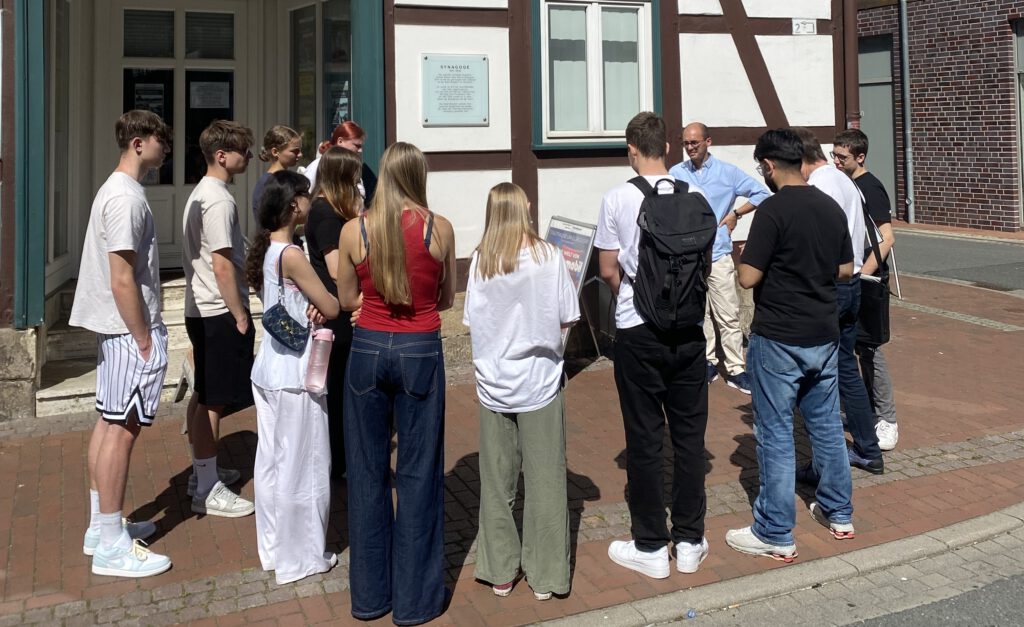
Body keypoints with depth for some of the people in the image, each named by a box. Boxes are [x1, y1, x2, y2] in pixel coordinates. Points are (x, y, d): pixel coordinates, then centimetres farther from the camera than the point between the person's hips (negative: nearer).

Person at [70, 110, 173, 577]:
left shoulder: (115, 189, 15)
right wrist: (144, 341, -17)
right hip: (131, 330, -11)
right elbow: (123, 281, -21)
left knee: (110, 422, 15)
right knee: (123, 428, -5)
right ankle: (112, 547, 2)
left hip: (114, 328, 11)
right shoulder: (127, 198, -17)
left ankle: (101, 526, 26)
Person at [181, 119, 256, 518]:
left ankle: (202, 473, 30)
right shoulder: (219, 200, -17)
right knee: (213, 401, -4)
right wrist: (240, 316, -16)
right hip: (219, 312, -11)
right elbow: (223, 265, -22)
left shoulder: (201, 193, 15)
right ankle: (208, 491, 3)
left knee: (204, 396, 17)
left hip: (201, 310, 11)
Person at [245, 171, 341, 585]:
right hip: (295, 372, -9)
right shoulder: (292, 255, -20)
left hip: (269, 369, 9)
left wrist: (309, 309, -6)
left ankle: (273, 549, 29)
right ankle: (300, 557, 16)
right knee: (301, 464, 3)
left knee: (271, 460, 16)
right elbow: (331, 308, -16)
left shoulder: (265, 250, 7)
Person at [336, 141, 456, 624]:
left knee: (368, 472, 13)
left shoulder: (353, 230, -3)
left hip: (368, 349, 1)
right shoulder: (439, 228, -6)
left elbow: (347, 300, 7)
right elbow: (447, 298, 5)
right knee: (418, 474, 8)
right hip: (420, 351, -1)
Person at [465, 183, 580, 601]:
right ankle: (544, 576, 18)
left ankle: (500, 572, 24)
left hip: (493, 384, 2)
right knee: (544, 480, 9)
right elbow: (566, 320, -6)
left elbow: (471, 322, -2)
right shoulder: (549, 257, -10)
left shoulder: (480, 260, -6)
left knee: (497, 481, 13)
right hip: (540, 383, -1)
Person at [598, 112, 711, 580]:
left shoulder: (618, 198, -8)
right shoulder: (695, 196, -1)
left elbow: (608, 270, -4)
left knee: (645, 437, 6)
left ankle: (650, 548, 15)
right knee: (689, 434, 11)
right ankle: (689, 542, 21)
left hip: (637, 330, -3)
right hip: (688, 328, 3)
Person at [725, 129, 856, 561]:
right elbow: (845, 270, 12)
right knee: (827, 425, 19)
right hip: (824, 335, 7)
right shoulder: (831, 208, 5)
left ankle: (775, 534, 9)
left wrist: (757, 261, 2)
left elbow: (748, 278, -18)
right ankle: (838, 513, 32)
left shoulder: (773, 210, -16)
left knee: (776, 434, 1)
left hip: (778, 339, -7)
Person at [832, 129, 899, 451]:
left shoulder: (870, 188, -14)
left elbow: (887, 238, -21)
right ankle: (870, 410, 25)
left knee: (869, 349, -5)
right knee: (860, 347, 14)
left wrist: (862, 275, -29)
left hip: (867, 282, -8)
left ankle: (887, 421, 4)